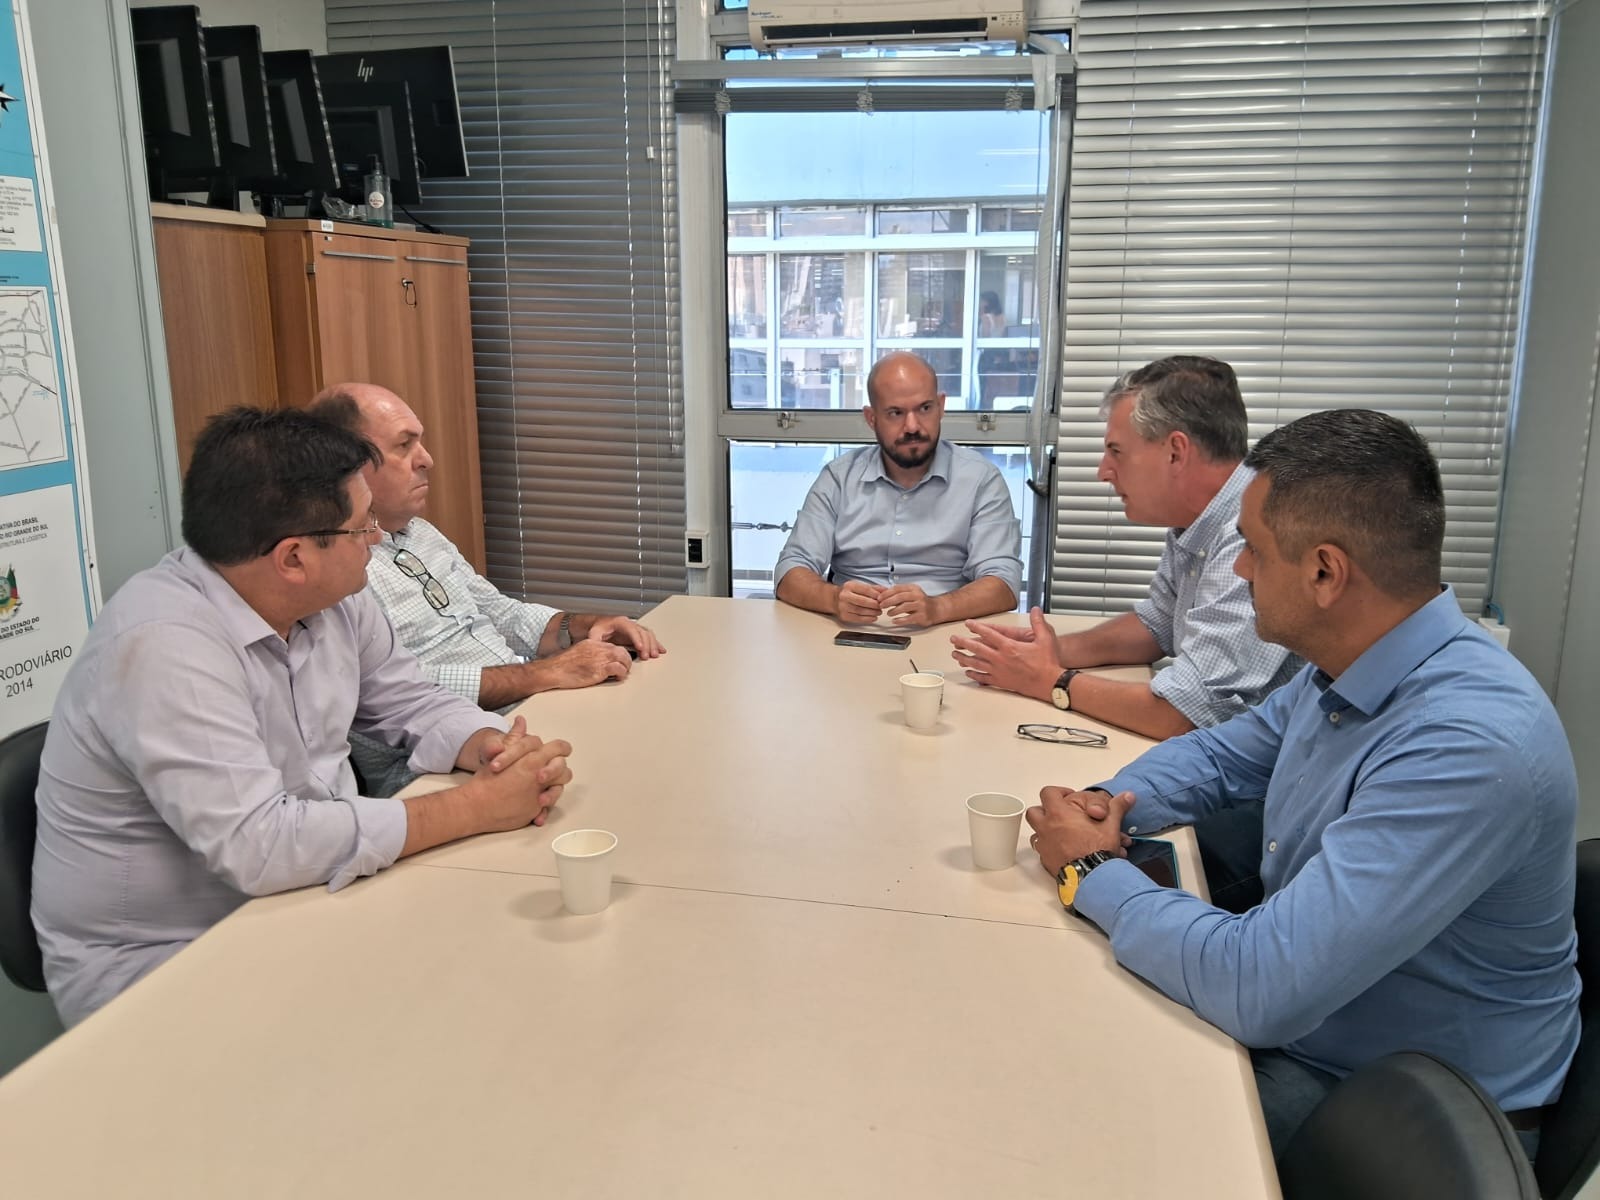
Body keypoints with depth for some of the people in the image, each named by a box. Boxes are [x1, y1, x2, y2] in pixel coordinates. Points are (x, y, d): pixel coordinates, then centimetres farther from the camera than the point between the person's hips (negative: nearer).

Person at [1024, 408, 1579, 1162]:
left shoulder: (1468, 747, -33)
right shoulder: (1345, 667, -4)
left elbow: (1258, 989, -35)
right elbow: (1219, 754, 14)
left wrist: (1092, 871, -19)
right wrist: (1108, 803, -7)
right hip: (1297, 1020, 7)